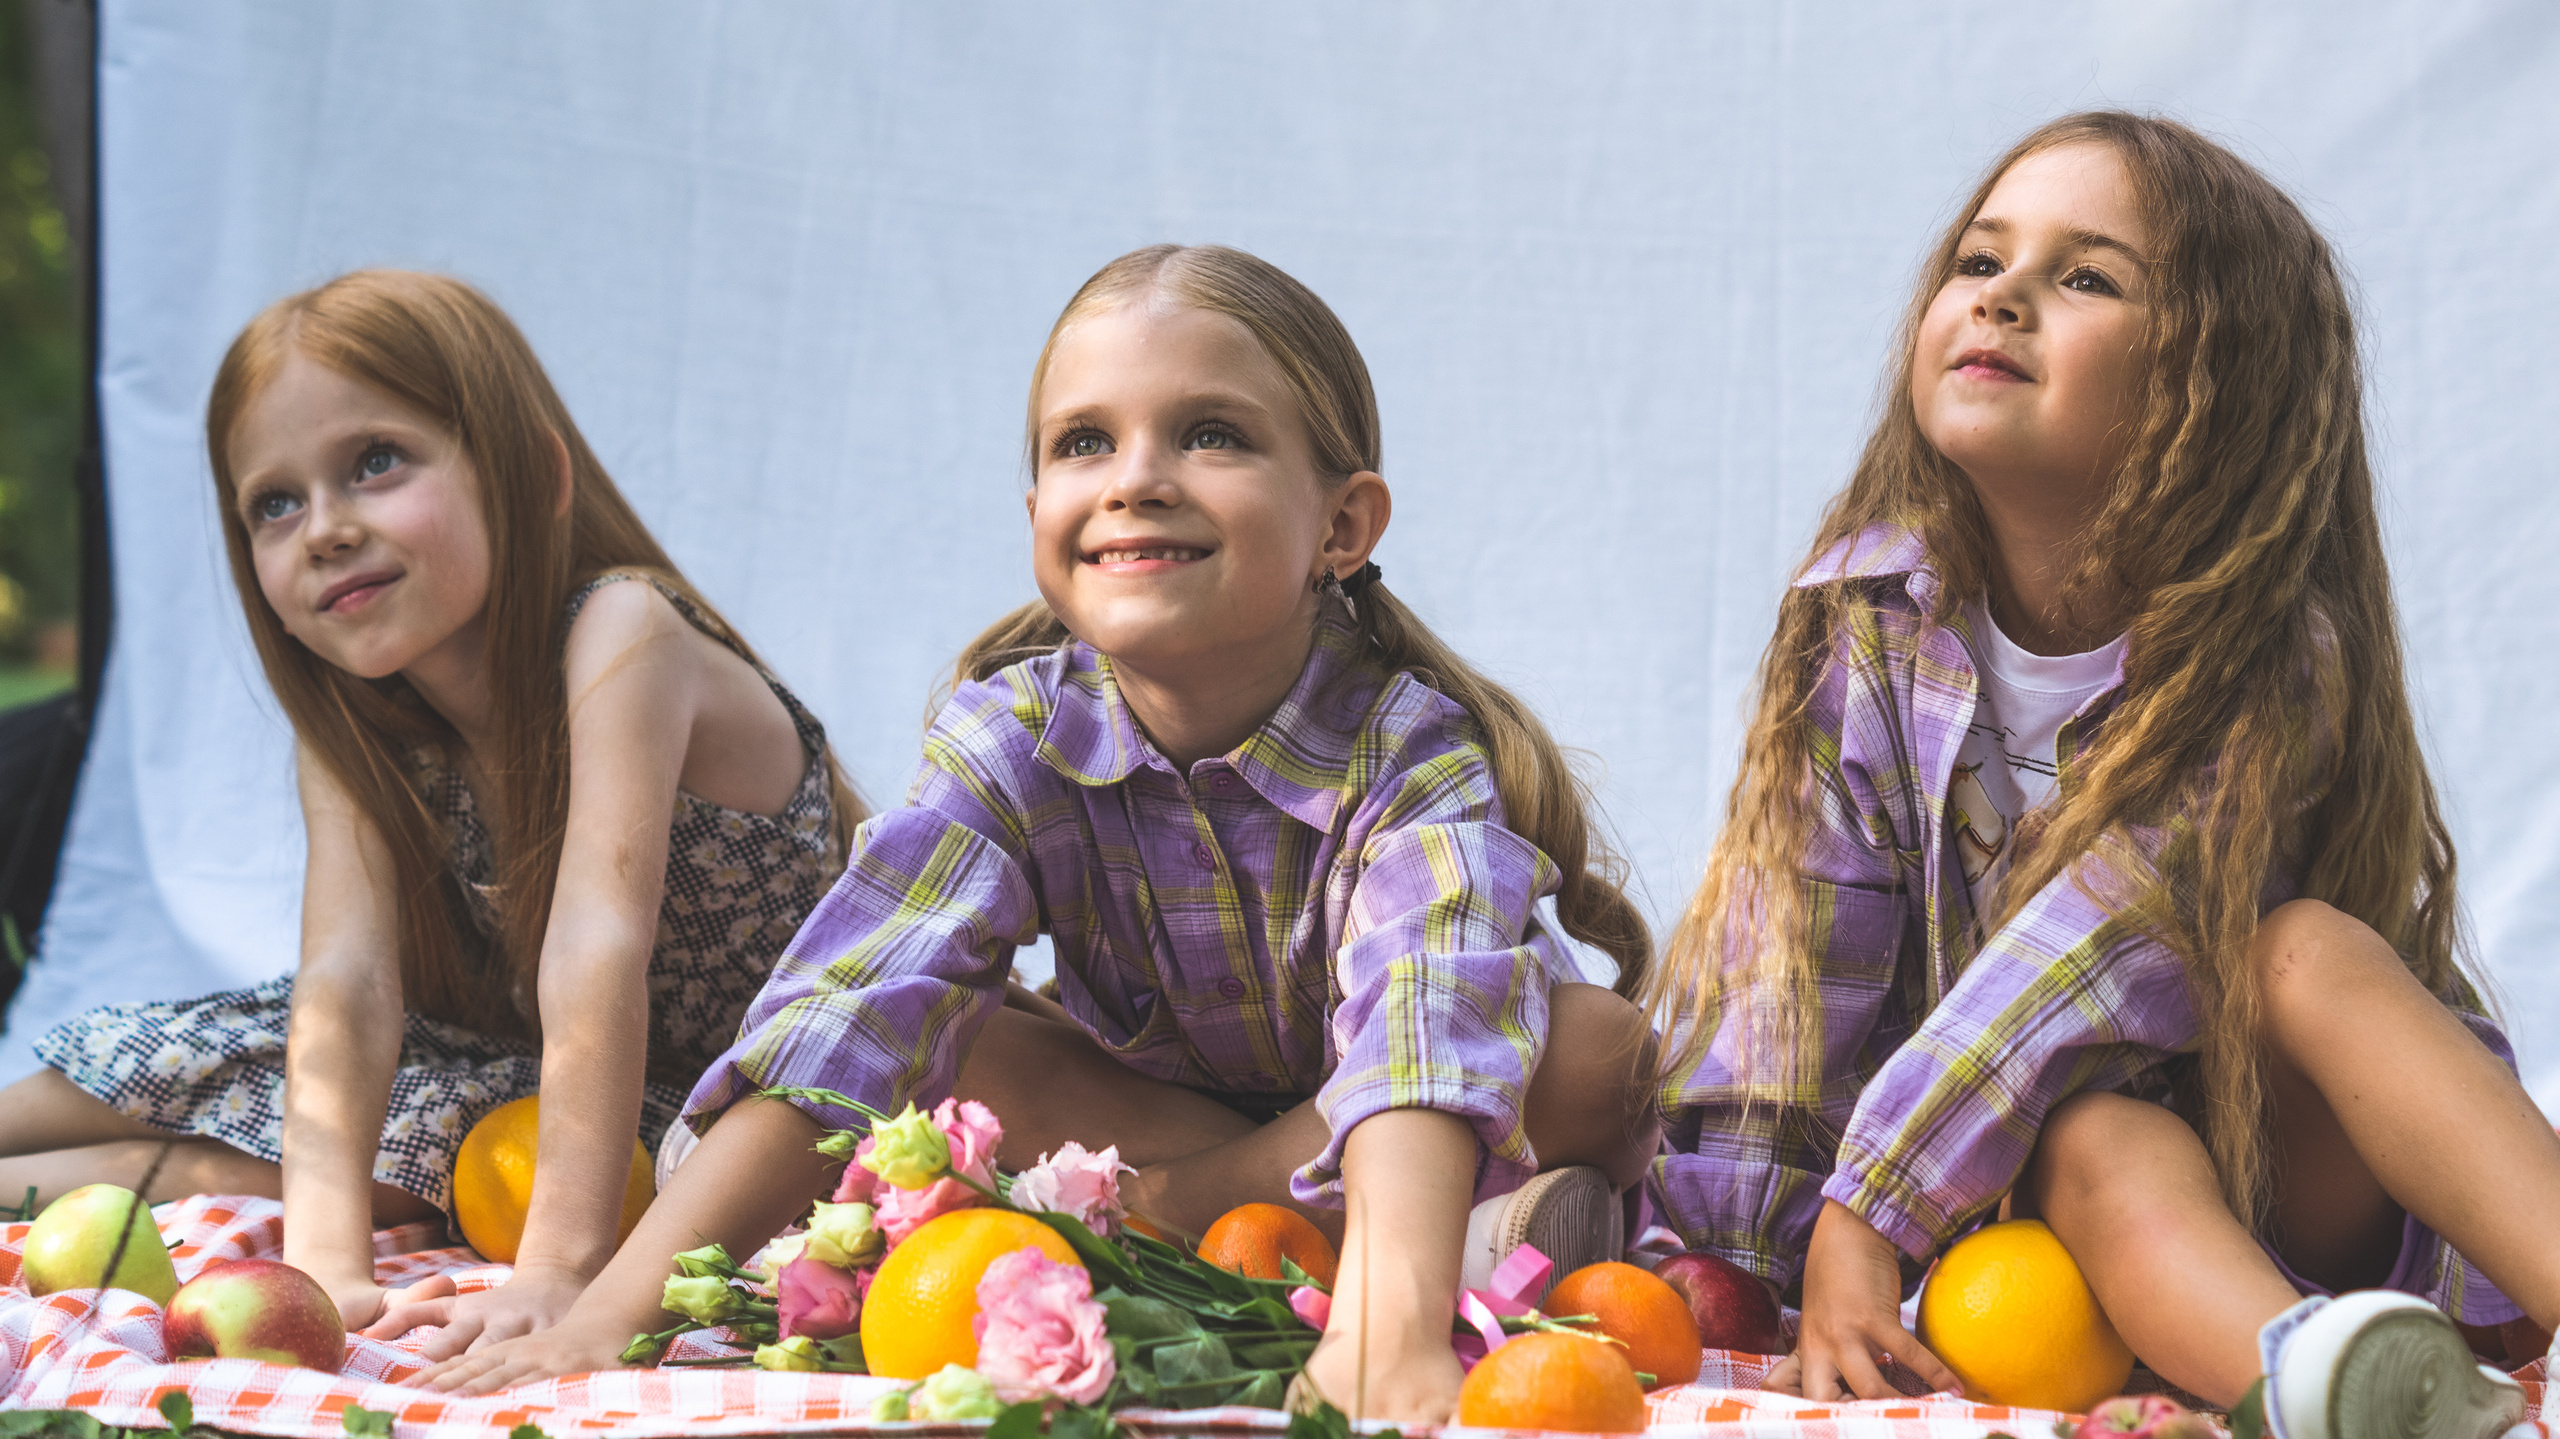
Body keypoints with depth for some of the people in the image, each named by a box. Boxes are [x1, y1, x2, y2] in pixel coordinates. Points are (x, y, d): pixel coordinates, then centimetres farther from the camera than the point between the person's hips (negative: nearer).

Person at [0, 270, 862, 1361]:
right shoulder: (349, 726, -11)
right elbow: (347, 978, -26)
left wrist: (559, 1269, -50)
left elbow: (599, 946, -41)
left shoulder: (620, 636, -31)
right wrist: (323, 1258, -42)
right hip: (522, 1056, 6)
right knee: (157, 1059, -6)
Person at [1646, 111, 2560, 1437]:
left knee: (2312, 949, -30)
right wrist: (1798, 1256, -15)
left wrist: (1865, 1208, -29)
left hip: (2289, 1180, -1)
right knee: (2097, 1141, -33)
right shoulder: (1869, 619, -8)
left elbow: (2105, 952, -24)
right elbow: (1795, 953, -9)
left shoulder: (2276, 665, -15)